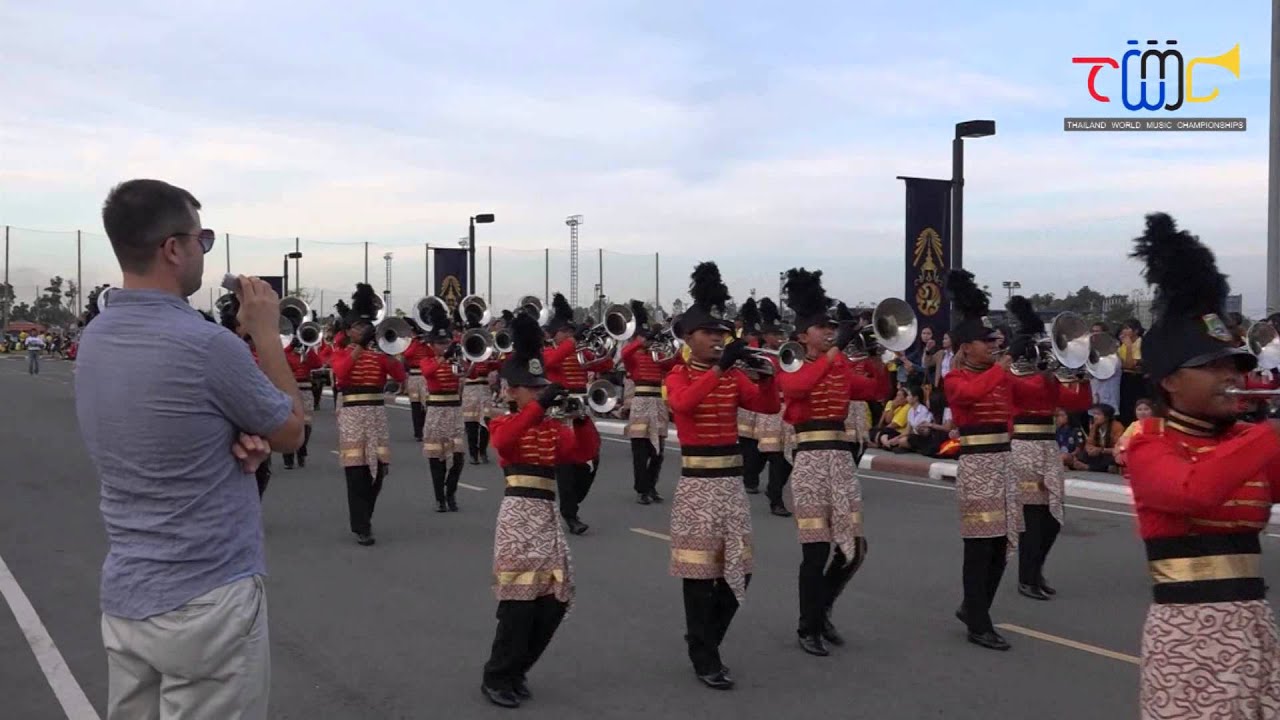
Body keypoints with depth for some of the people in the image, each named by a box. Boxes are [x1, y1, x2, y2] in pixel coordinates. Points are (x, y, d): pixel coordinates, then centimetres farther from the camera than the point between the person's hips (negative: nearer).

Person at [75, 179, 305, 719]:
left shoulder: (93, 339, 3)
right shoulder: (206, 344, -21)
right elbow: (291, 431, -5)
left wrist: (238, 437, -6)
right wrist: (267, 333, 2)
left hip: (124, 598, 8)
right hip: (207, 603, -8)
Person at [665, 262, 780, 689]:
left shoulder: (735, 376, 10)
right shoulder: (679, 376, -4)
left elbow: (769, 406, -2)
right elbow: (683, 403, -27)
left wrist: (765, 374, -20)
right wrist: (719, 368, -34)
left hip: (732, 481, 5)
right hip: (697, 483, -5)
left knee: (738, 570, 9)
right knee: (699, 570, 0)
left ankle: (705, 639, 29)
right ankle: (704, 659, 9)